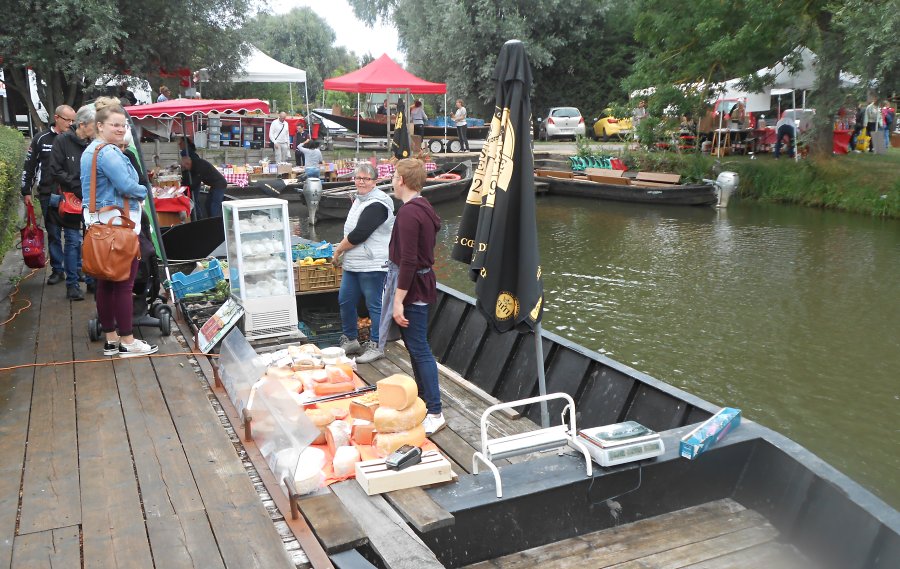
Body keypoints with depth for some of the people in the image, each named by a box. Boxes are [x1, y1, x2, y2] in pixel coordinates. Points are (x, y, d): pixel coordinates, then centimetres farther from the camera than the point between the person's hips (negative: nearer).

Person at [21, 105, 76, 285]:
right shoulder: (41, 139, 3)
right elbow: (29, 166, 7)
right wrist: (26, 191, 5)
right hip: (49, 195, 1)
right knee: (53, 234, 7)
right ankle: (57, 270, 15)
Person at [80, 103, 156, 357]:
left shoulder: (89, 151, 17)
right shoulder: (109, 152, -16)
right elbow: (127, 186, -23)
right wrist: (144, 192, -3)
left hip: (97, 222, 10)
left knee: (105, 282, 13)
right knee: (124, 284, -3)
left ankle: (110, 338, 21)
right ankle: (127, 342, 3)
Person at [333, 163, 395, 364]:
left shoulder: (376, 204, -17)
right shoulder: (359, 199, 15)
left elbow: (358, 234, -21)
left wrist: (339, 249, -8)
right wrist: (342, 249, 11)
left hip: (372, 264, -10)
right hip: (352, 264, 10)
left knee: (374, 305, 0)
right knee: (345, 300, 14)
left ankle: (376, 346, 10)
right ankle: (350, 341, 29)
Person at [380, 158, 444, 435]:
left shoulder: (409, 212, -20)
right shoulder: (424, 207, 12)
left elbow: (408, 260, -25)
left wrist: (398, 300, -22)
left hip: (412, 288, -10)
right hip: (421, 283, 10)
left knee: (419, 348, -6)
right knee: (415, 344, 19)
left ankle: (434, 413, -1)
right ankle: (423, 398, 30)